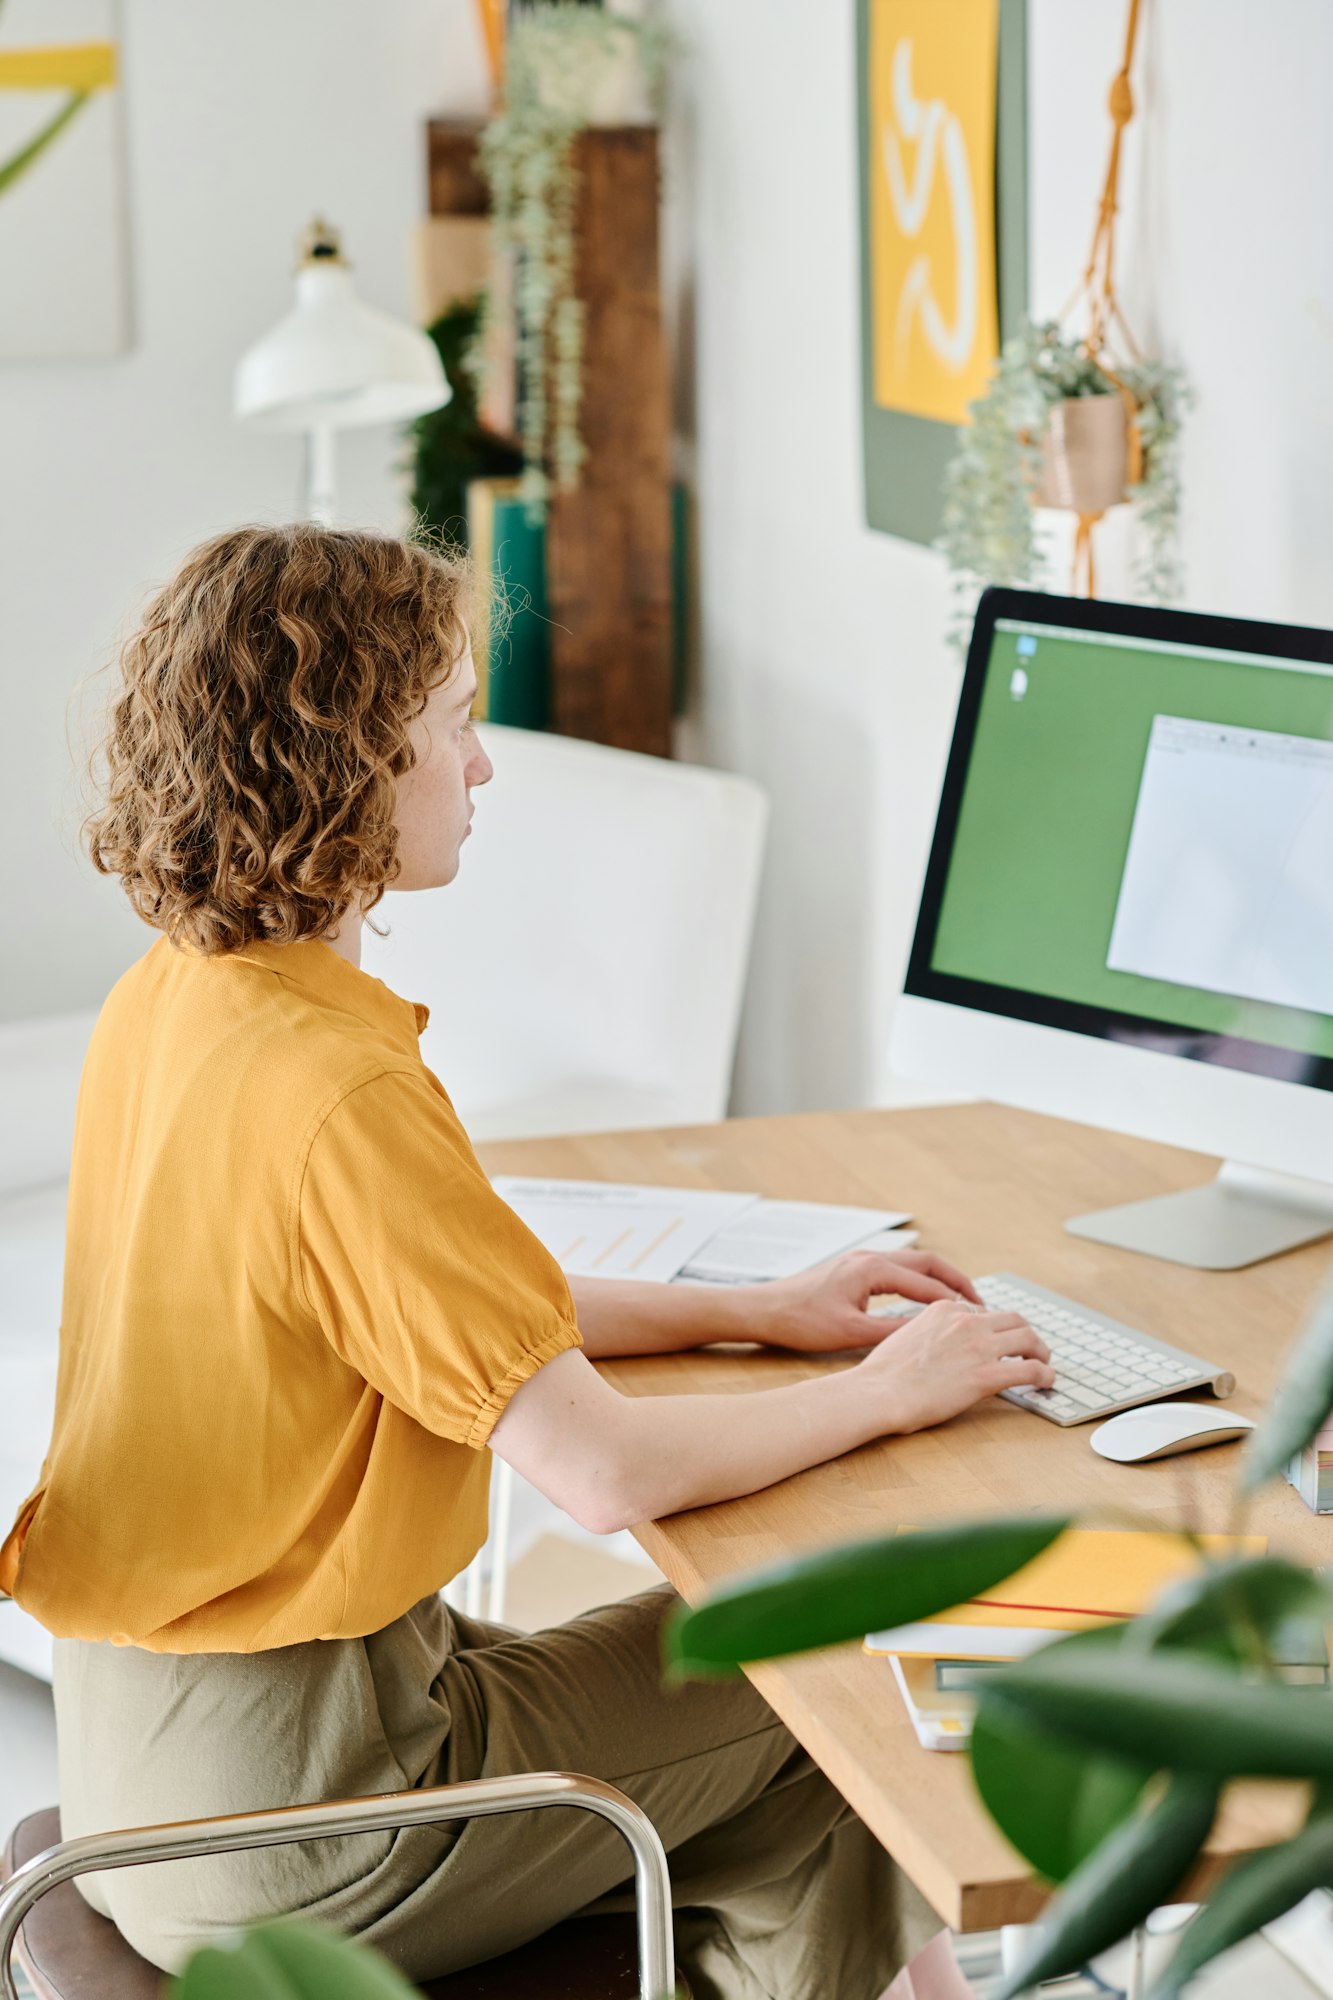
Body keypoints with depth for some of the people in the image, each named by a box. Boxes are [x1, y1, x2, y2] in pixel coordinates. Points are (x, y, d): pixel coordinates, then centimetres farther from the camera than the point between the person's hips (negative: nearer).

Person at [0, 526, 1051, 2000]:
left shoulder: (162, 1003, 2)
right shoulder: (337, 1095, -26)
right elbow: (601, 1468, -25)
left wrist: (755, 1313, 11)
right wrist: (882, 1393, -8)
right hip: (285, 1800, -8)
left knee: (796, 1809, 17)